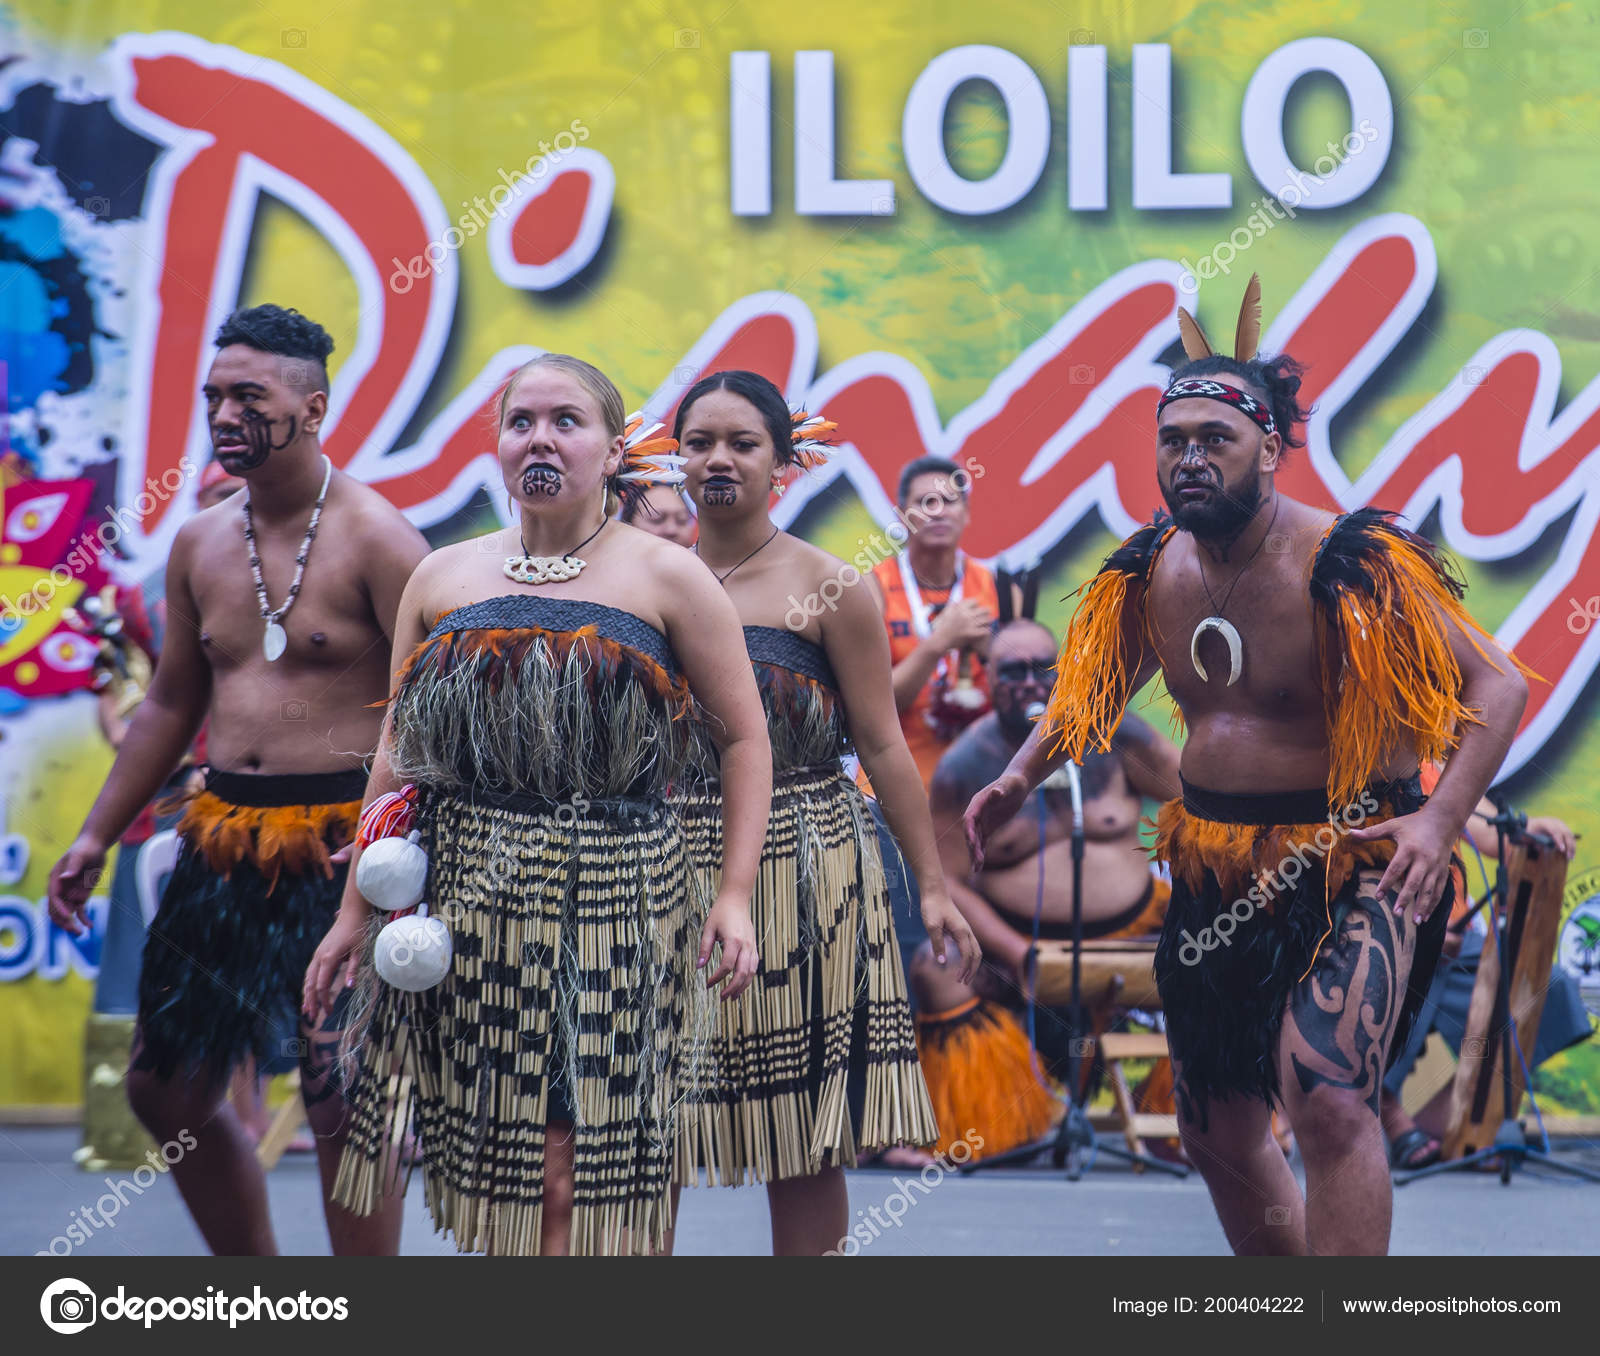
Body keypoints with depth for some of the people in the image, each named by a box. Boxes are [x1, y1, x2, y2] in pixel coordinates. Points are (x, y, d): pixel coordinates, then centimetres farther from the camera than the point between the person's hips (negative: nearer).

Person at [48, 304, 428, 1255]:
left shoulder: (376, 540, -8)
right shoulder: (200, 545, 12)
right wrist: (96, 837, 19)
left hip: (345, 849, -7)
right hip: (225, 845, 7)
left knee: (345, 1101, -10)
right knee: (166, 1087, 11)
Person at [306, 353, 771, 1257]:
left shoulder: (666, 578, 2)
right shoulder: (443, 580, 11)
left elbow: (746, 737, 2)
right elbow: (399, 754, 15)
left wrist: (736, 896, -8)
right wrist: (357, 911, 11)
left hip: (614, 904, -3)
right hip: (468, 908, 4)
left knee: (575, 1172, -8)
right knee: (491, 1169, 5)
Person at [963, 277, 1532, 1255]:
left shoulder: (1354, 564, -16)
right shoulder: (1152, 573, 3)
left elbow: (1498, 686, -14)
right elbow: (1094, 689, 23)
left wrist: (1440, 819, -27)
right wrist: (1020, 778, 7)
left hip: (1353, 865, -7)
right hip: (1216, 872, 7)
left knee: (1326, 1094, -29)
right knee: (1221, 1135, 14)